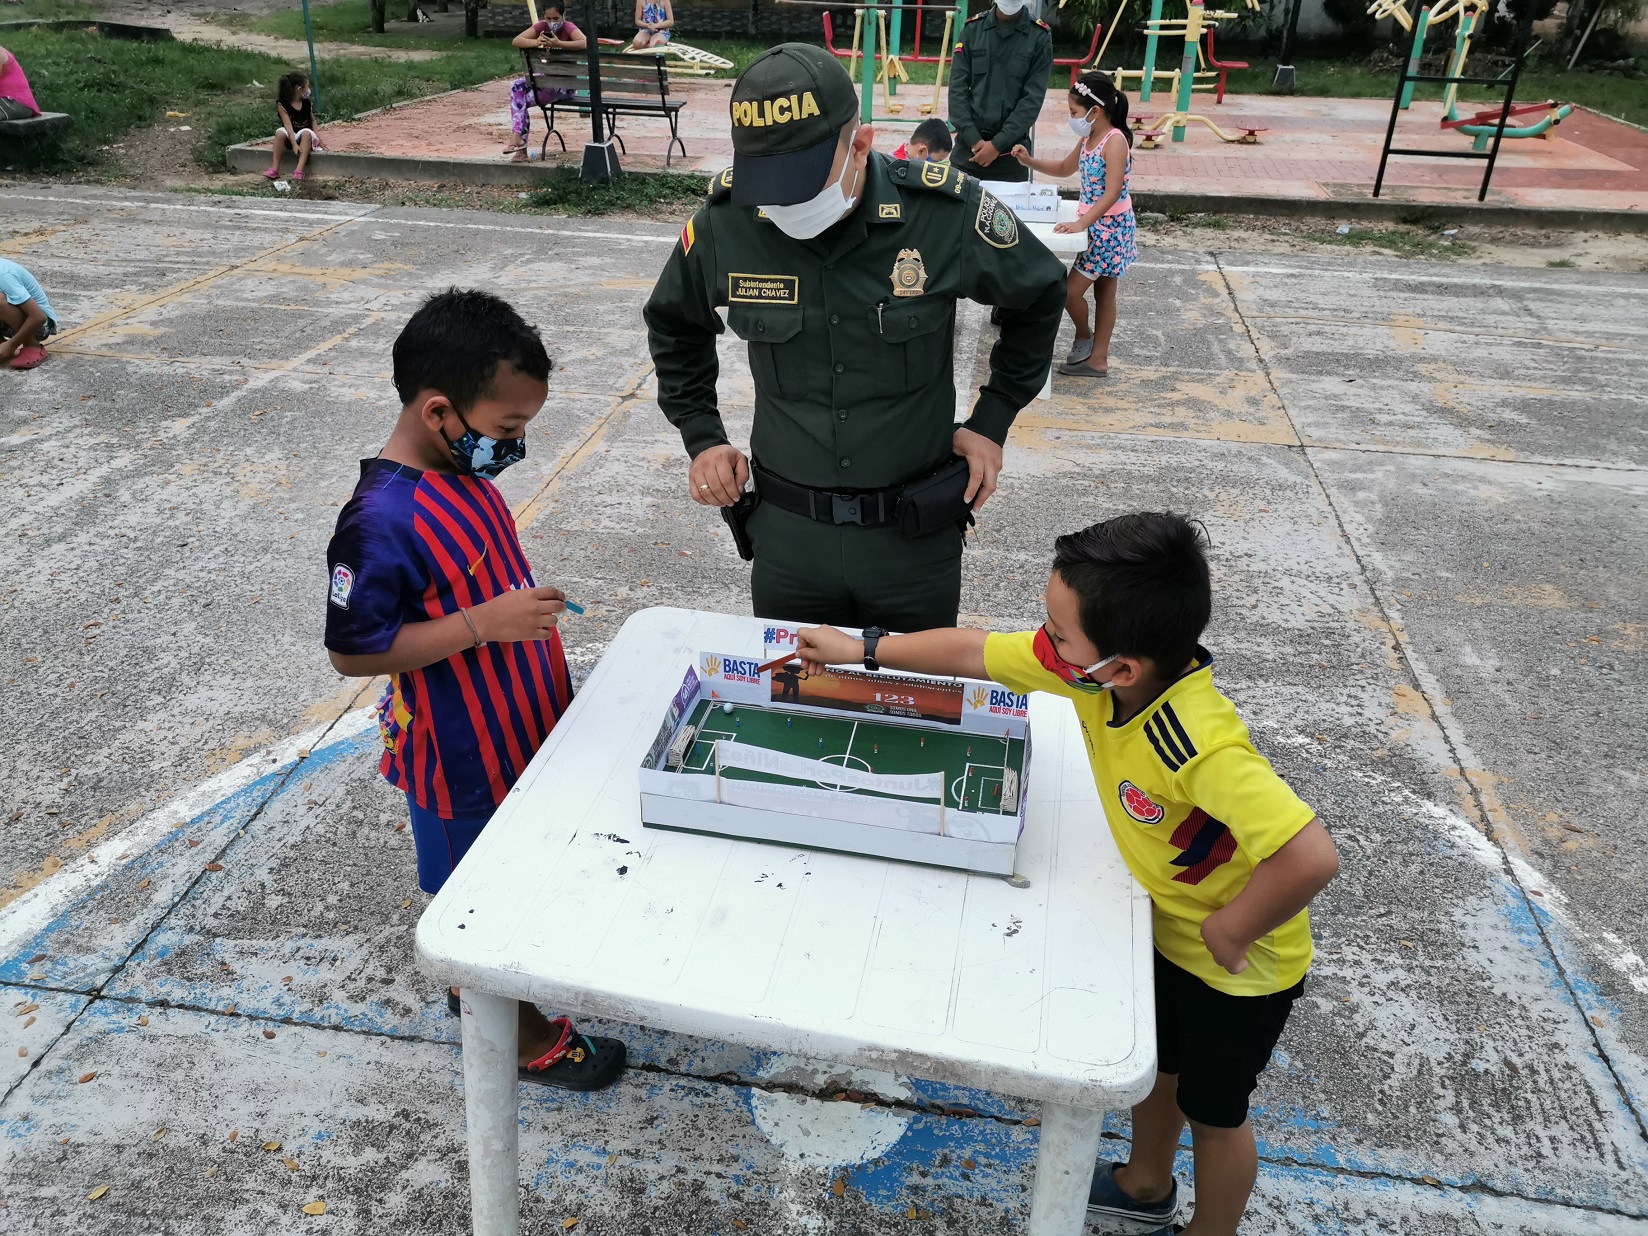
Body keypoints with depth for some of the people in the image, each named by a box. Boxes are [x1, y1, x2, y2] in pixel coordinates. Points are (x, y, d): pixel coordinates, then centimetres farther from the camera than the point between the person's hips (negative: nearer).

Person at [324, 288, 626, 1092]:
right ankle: (524, 1034, 32)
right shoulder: (382, 520, -29)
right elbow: (352, 651, -24)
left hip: (515, 725, 8)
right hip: (461, 753, -8)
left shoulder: (465, 469, -2)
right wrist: (484, 623, -29)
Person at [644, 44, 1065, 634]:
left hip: (915, 538, -1)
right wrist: (702, 437, 4)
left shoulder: (947, 211, -16)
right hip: (788, 535, 2)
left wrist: (992, 423, 0)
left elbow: (1040, 296, 4)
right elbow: (673, 325, 11)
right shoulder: (723, 223, -10)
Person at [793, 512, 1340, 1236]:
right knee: (1153, 1064, 30)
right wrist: (861, 651, -3)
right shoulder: (1088, 665, -21)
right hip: (1165, 930, 7)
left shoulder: (1204, 749, -43)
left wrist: (1229, 931, -30)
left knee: (1211, 1111, 18)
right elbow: (976, 653, -9)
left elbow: (1312, 857, -47)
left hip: (1239, 963, -7)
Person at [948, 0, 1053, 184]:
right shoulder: (973, 28, 5)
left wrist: (998, 144, -11)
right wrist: (973, 139, -9)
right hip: (967, 145, 1)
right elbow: (958, 87, 1)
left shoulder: (1039, 36, 1)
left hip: (1011, 148, -1)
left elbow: (1033, 98, -4)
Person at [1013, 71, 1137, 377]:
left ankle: (1084, 337, 20)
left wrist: (1081, 224, -35)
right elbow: (1065, 168, 24)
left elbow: (1113, 192, -28)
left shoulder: (1115, 141, -20)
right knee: (1103, 293, 14)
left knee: (1071, 290, -6)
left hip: (1110, 228, -9)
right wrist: (1029, 161, 10)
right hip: (1095, 225, 9)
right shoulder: (1087, 139, 7)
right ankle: (1098, 359, 21)